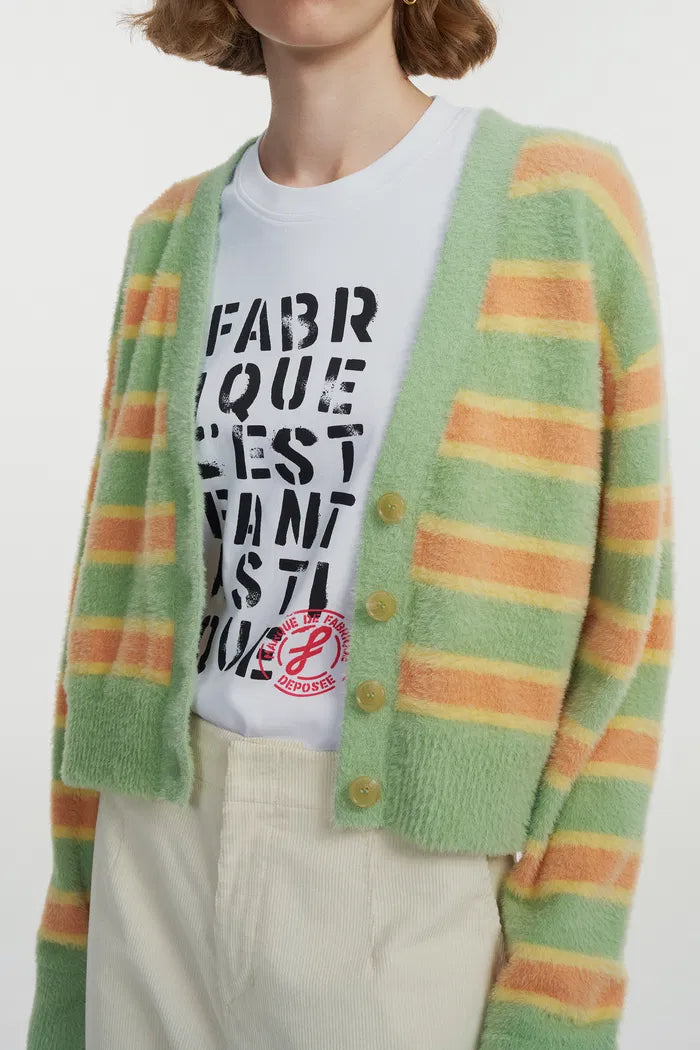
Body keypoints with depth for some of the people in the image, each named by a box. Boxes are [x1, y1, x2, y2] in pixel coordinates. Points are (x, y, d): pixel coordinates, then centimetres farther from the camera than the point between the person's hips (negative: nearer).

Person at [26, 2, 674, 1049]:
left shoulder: (566, 202, -5)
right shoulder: (171, 242, 7)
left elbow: (614, 617, -5)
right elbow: (118, 601, 8)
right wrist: (70, 950, 8)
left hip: (416, 877, -3)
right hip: (161, 843, 4)